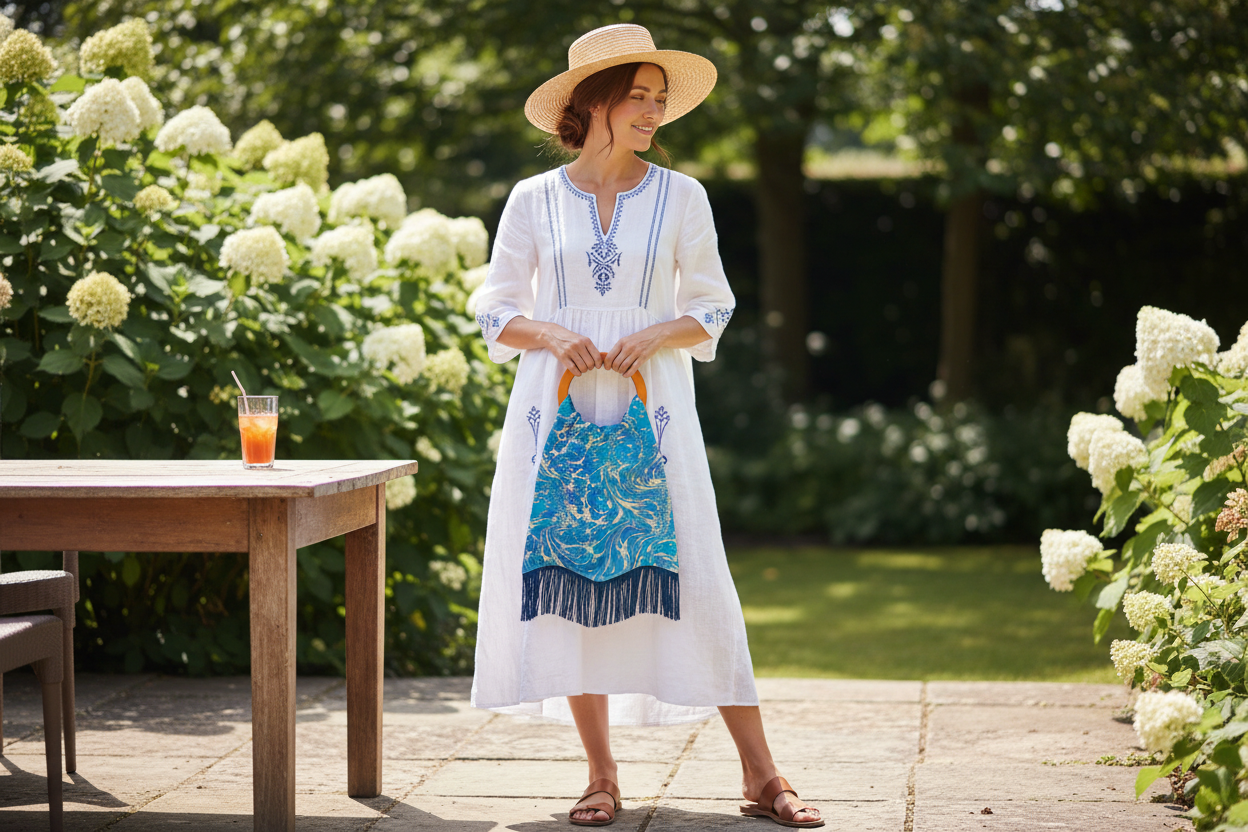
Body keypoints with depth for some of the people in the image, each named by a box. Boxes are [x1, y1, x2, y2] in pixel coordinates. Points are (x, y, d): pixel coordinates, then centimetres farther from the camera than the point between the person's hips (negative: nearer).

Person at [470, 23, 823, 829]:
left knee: (696, 583, -4)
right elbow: (497, 310, 8)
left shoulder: (680, 197, 5)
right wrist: (549, 334, -12)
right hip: (558, 414, 1)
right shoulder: (535, 201, 4)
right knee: (571, 584, -1)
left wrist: (658, 335, -10)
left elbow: (712, 305, 9)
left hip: (651, 415, 0)